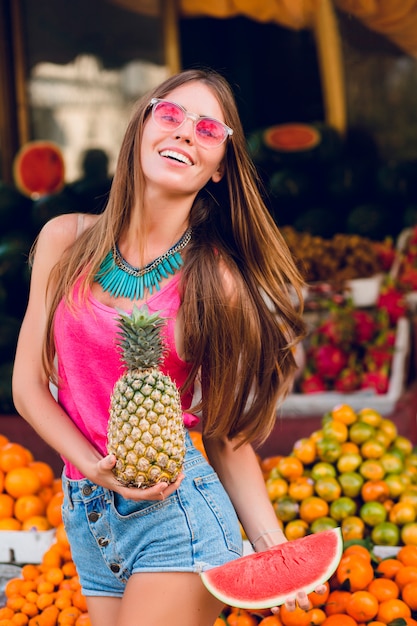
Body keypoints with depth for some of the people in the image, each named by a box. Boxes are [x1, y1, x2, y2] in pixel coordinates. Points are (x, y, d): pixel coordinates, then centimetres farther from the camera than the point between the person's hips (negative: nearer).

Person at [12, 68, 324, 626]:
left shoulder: (218, 281, -7)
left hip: (176, 514, -3)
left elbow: (225, 433, -2)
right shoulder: (66, 240, 0)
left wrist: (273, 546, -12)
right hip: (87, 520, 4)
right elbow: (29, 385, 3)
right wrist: (96, 468, -11)